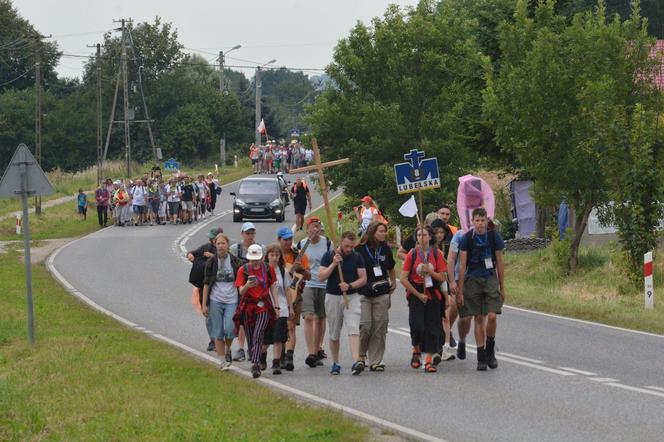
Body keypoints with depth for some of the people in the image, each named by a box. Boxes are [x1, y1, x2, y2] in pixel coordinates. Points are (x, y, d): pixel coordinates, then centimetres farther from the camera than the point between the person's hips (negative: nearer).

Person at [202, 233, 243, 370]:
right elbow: (207, 284, 3)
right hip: (215, 301, 0)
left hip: (231, 300, 0)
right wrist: (204, 304, -1)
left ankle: (228, 351, 15)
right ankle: (222, 360, 9)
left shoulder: (235, 261, 3)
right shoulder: (211, 262, 2)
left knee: (229, 329, -13)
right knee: (218, 333, 0)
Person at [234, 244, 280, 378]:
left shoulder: (268, 269, 4)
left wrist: (276, 306, 6)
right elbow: (241, 291, -4)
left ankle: (255, 364, -26)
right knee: (250, 337, 5)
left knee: (258, 335, -17)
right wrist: (247, 285, -26)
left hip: (263, 306, -1)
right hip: (248, 306, 1)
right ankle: (255, 363, 18)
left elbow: (273, 288, 11)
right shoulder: (243, 270, 1)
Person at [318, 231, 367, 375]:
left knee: (353, 329, -16)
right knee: (334, 334, 9)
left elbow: (363, 279, 1)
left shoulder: (357, 257, 2)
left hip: (351, 297, 0)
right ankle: (335, 363, 23)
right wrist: (333, 264, -19)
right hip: (333, 297, 0)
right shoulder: (329, 256, -2)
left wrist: (350, 286, -16)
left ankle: (356, 361, -28)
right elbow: (321, 277, -8)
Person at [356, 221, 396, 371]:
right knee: (365, 326, -11)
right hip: (364, 294, -4)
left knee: (380, 328, 0)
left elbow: (391, 268, 26)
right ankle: (360, 355, 12)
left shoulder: (385, 249, 10)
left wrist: (393, 283, 18)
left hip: (382, 293, 4)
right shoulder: (360, 250, -5)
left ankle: (375, 361, 5)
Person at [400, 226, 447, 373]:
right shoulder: (412, 254, -2)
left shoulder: (436, 254, 2)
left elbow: (442, 278, 2)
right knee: (417, 326, -12)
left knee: (432, 327, -4)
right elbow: (403, 279, -4)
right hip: (416, 295, -1)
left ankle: (429, 361, -2)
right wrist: (418, 294, -7)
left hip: (433, 296, 1)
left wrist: (430, 271, -15)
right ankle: (416, 351, 16)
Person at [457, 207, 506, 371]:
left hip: (490, 279, 0)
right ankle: (481, 357, 6)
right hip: (473, 279, 0)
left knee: (491, 316, -13)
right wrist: (460, 291, -3)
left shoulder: (494, 236, 0)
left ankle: (490, 350, 10)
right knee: (478, 318, 1)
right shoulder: (467, 238, -3)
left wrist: (502, 287, 9)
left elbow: (500, 262, 7)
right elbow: (462, 265, -1)